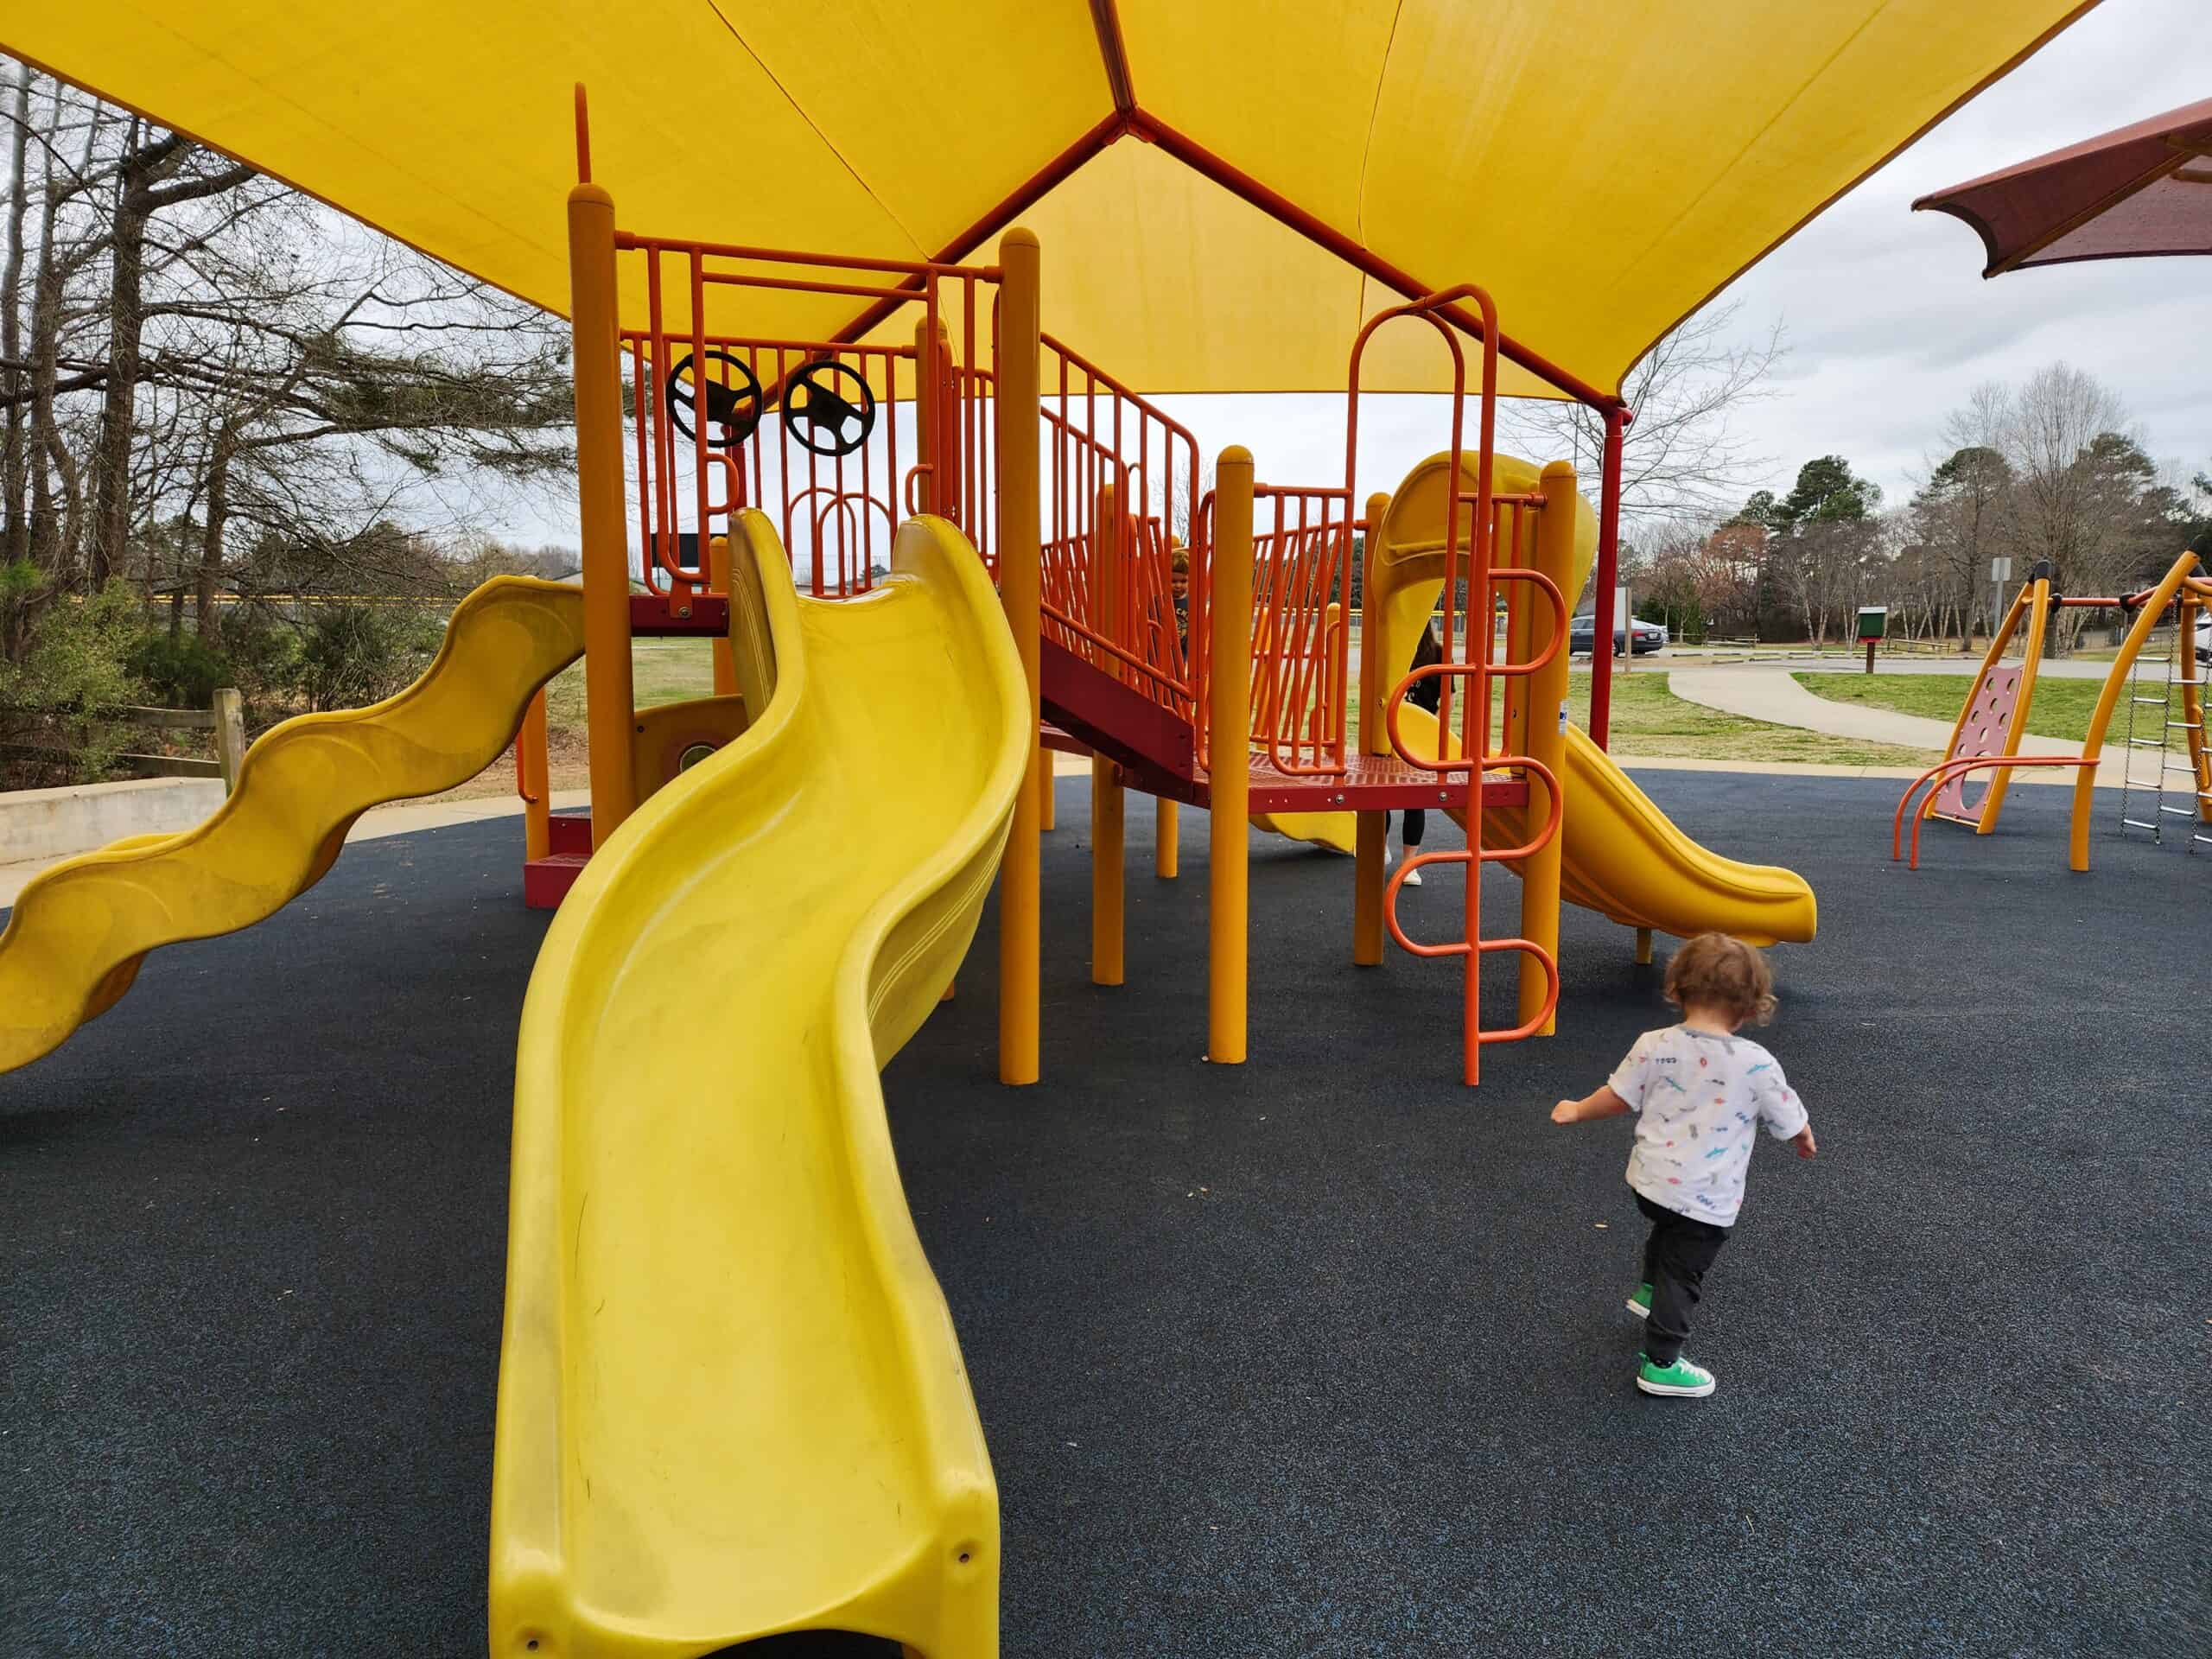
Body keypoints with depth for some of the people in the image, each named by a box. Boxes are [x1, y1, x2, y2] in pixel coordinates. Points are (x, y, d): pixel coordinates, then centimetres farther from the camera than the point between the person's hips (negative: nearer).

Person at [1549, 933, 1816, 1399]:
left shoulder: (1654, 1046, -10)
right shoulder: (1757, 1063, -16)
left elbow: (1618, 1098, 0)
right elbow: (1791, 1123, -2)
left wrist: (1575, 1111, 19)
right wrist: (1805, 1139, 23)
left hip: (1650, 1179, 4)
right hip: (1707, 1200, -4)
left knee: (1668, 1231, 35)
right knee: (1682, 1274, 11)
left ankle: (1650, 1292, 56)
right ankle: (1660, 1365, 18)